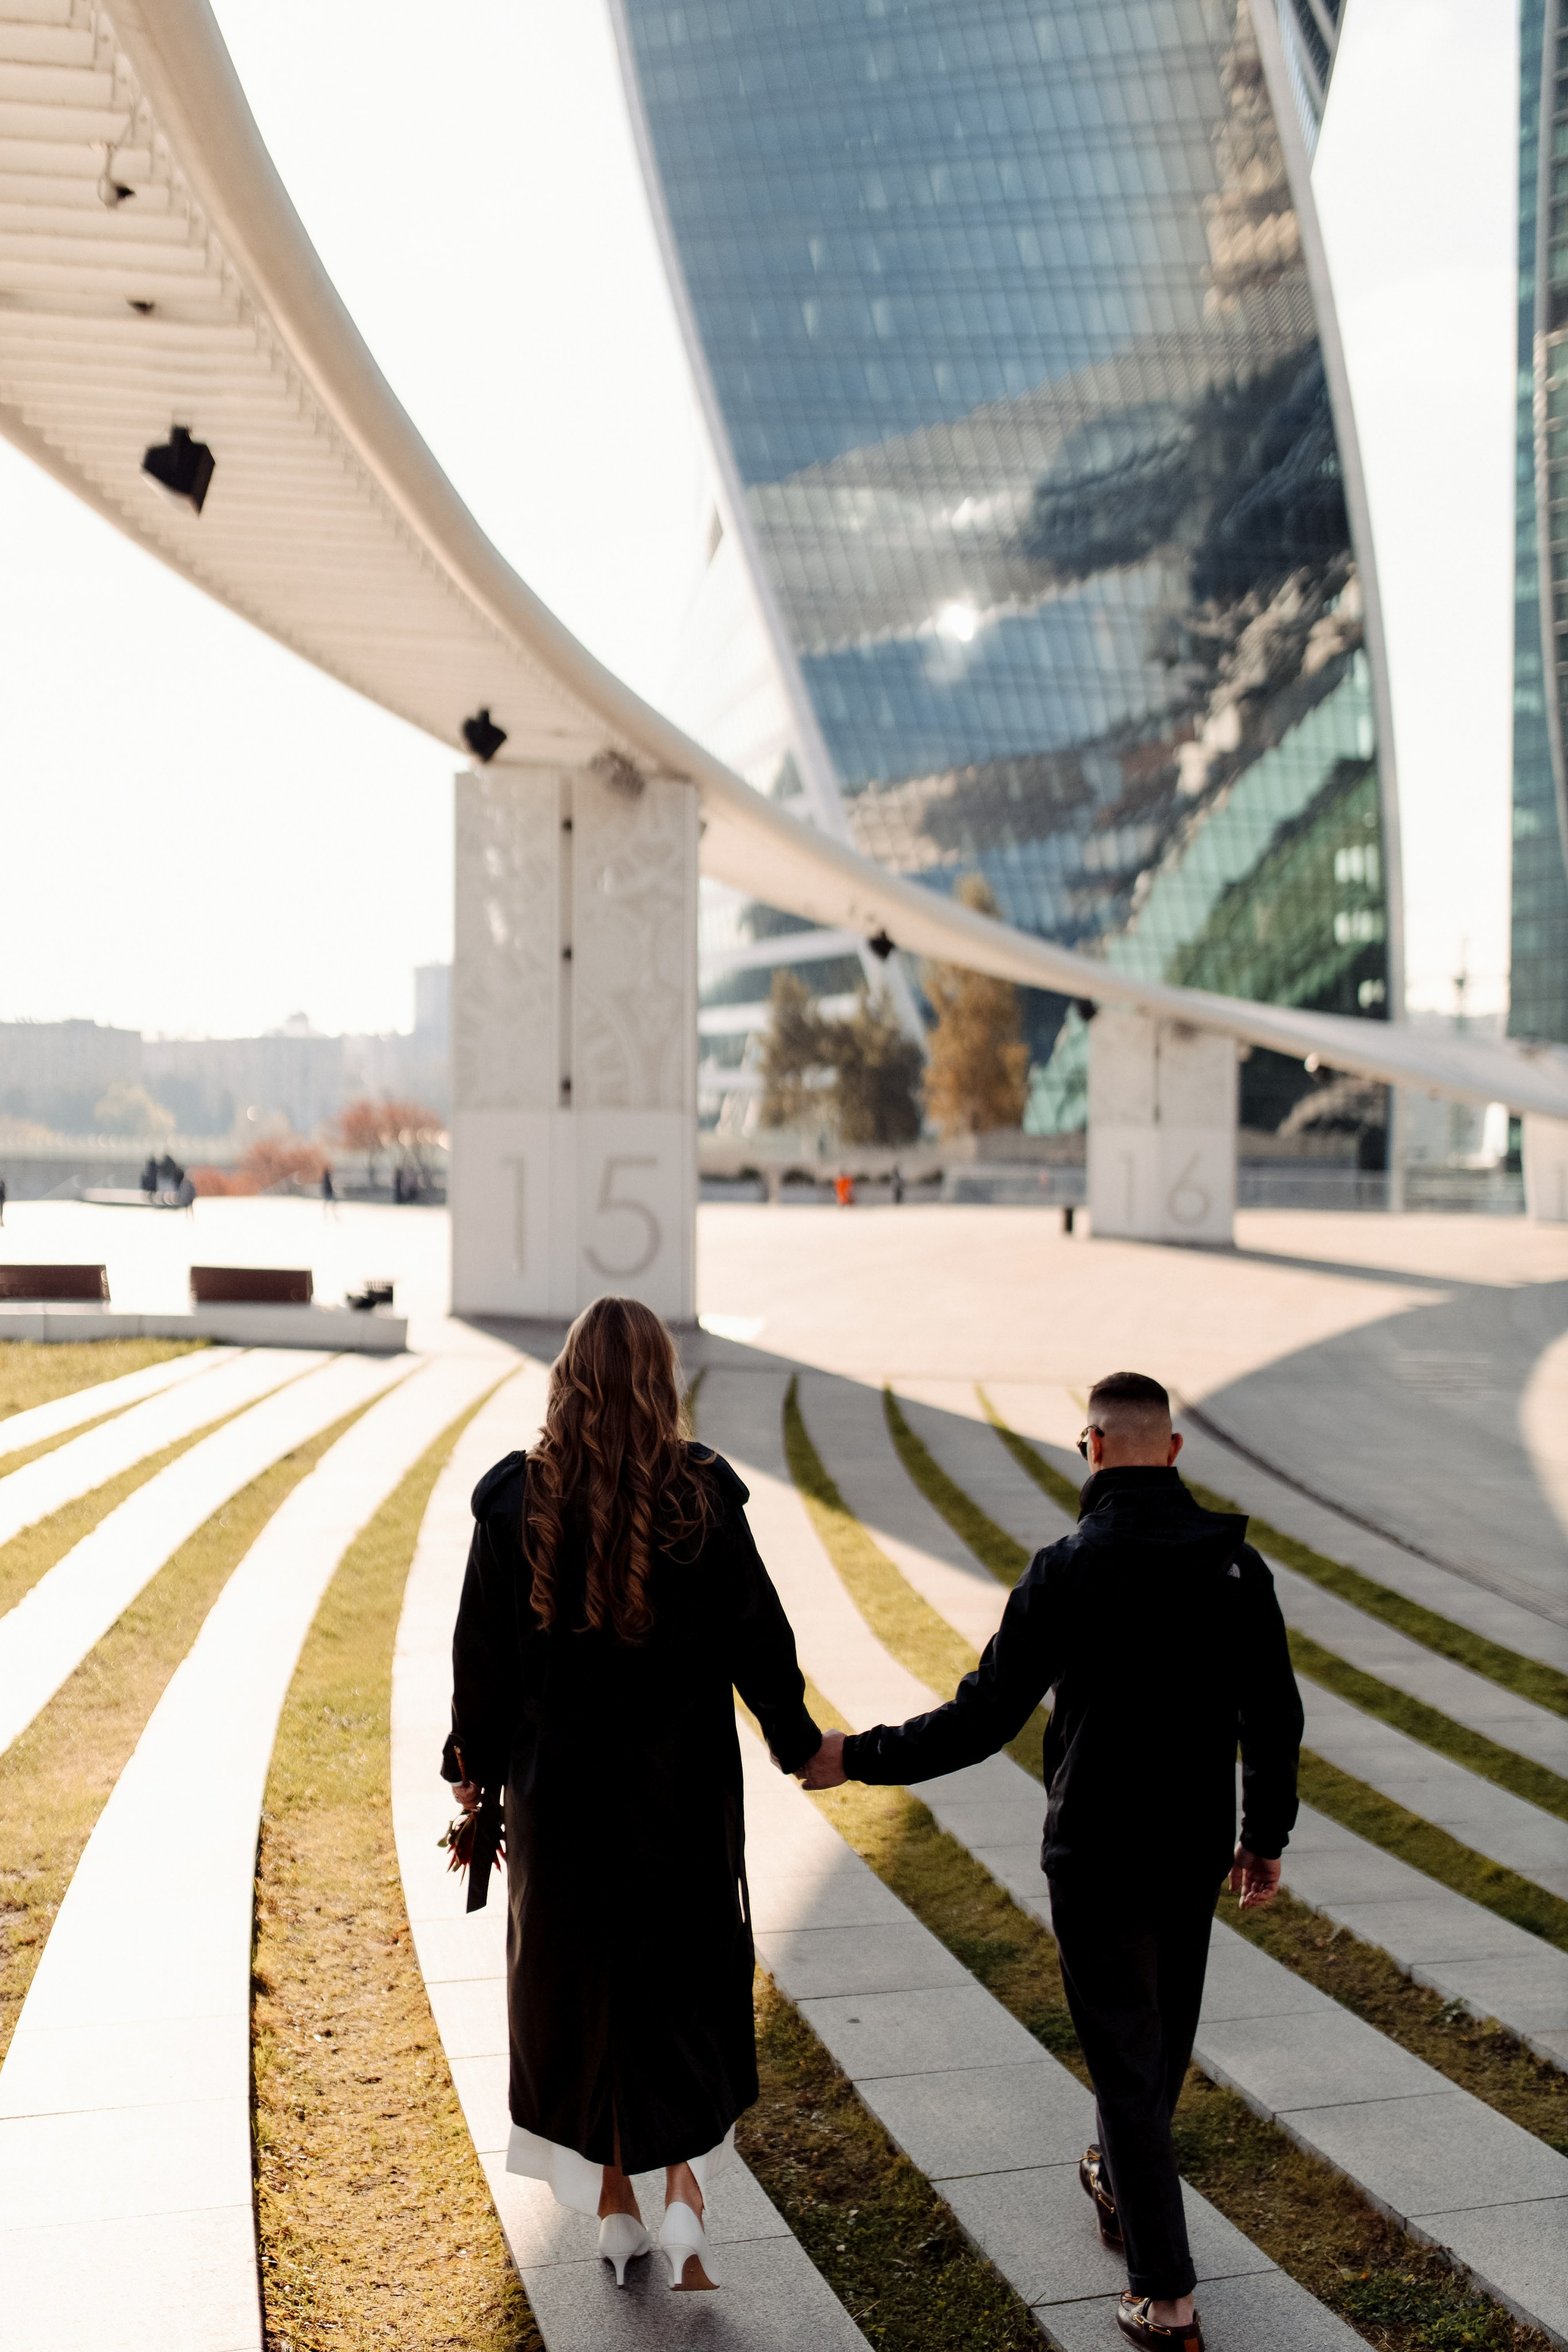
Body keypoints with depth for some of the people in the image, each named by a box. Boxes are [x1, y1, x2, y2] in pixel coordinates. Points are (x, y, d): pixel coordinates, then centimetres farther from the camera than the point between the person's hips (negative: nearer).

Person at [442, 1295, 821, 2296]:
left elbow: (482, 1650, -4)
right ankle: (685, 2195, 3)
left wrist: (475, 1766, 10)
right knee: (687, 1979, 16)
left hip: (560, 1784, 1)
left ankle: (614, 2208, 27)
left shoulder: (516, 1500, -10)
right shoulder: (703, 1496, -12)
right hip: (682, 1784, -1)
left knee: (579, 1984, 17)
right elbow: (758, 1633, -5)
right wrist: (798, 1742, 10)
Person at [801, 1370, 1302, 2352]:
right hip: (1196, 1849, 5)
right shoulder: (1238, 1564, -5)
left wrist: (859, 1756, -6)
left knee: (1126, 2059, 5)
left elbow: (984, 1718, -17)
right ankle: (1121, 2185, 48)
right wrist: (1267, 1836, 14)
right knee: (1163, 2038, 24)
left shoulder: (1069, 1570, -19)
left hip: (1098, 1855, -5)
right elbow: (1275, 1718, 1)